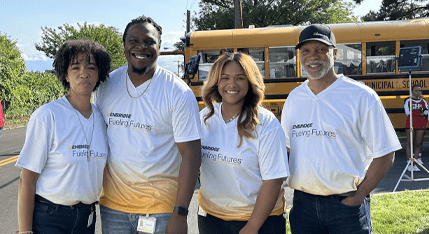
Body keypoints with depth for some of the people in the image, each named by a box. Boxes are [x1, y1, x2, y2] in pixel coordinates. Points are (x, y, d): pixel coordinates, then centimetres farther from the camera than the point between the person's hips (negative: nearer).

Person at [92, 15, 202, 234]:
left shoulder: (178, 92, -11)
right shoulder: (106, 85, 1)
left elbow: (191, 154, -12)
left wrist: (180, 213, -16)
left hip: (160, 207, -3)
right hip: (113, 204, 4)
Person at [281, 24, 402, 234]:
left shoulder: (361, 97, -6)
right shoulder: (294, 98, 8)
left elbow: (385, 154, -6)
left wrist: (358, 197, -9)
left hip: (346, 204, -3)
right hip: (303, 203, 4)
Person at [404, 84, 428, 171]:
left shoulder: (423, 101, 12)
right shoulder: (408, 100, 2)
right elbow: (408, 112, -11)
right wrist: (420, 112, -8)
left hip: (421, 124, 3)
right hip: (410, 124, -3)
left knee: (418, 143, 2)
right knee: (410, 143, -3)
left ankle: (415, 164, 6)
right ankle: (409, 164, 0)